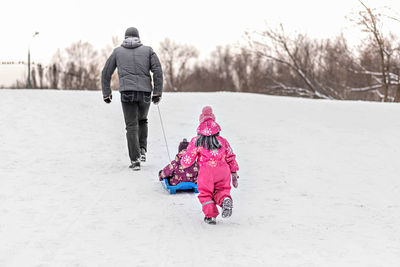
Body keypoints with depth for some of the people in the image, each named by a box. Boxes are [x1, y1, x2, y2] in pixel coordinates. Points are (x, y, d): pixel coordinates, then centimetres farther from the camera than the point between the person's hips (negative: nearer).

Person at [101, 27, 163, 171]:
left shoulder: (117, 51, 14)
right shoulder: (148, 50, 11)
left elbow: (106, 73, 13)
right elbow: (157, 70, 0)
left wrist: (106, 93, 18)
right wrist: (157, 92, 1)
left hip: (127, 92, -1)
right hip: (145, 93, 1)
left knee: (131, 126, 1)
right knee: (142, 121, 24)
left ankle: (135, 160, -9)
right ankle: (142, 151, 9)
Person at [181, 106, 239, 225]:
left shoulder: (196, 142, 2)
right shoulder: (223, 141, 13)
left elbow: (187, 161, 5)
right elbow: (231, 158, 15)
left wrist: (183, 159, 29)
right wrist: (234, 175, 22)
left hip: (206, 171, -3)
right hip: (223, 170, 3)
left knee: (206, 193, 14)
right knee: (222, 190, 18)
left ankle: (211, 215, 1)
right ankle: (226, 200, -15)